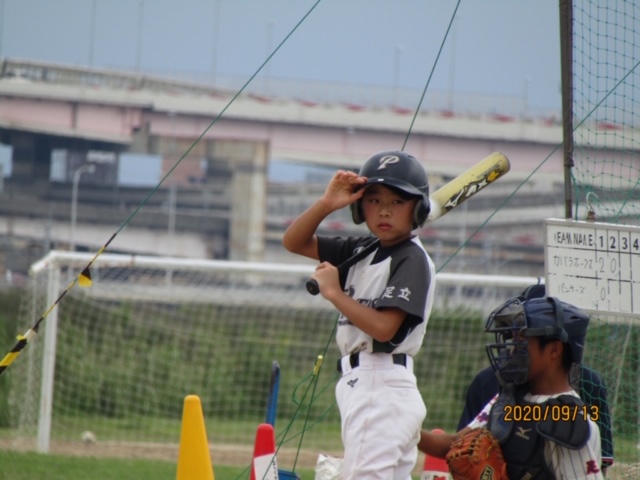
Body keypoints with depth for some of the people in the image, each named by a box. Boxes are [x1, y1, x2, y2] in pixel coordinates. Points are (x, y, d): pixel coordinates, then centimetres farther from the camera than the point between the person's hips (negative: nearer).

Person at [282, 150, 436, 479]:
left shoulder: (412, 259, -10)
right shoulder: (362, 251, 14)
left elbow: (383, 327, -21)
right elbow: (294, 242, 15)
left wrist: (333, 292, -12)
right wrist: (326, 203, -1)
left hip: (383, 388, -9)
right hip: (362, 387, 9)